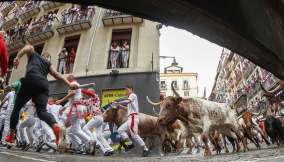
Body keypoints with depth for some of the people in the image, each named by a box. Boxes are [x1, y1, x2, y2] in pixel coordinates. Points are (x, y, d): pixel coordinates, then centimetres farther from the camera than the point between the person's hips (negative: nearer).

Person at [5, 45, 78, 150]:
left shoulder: (33, 54, 30)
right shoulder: (48, 63, 32)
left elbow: (29, 47, 7)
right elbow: (56, 74, 17)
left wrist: (18, 57, -7)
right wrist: (69, 84, 8)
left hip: (31, 80, -2)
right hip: (44, 84, 2)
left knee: (17, 107, 15)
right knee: (42, 110, -12)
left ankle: (11, 135, 18)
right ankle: (57, 127, -41)